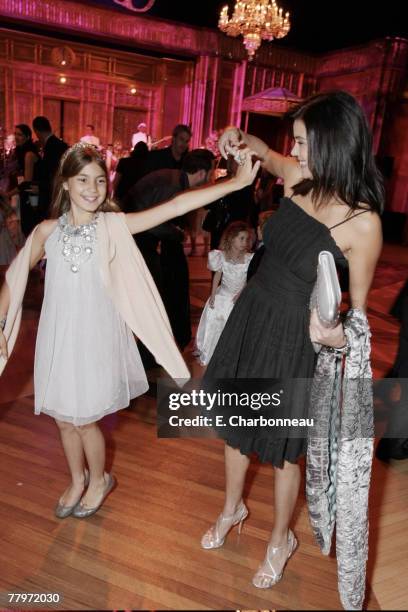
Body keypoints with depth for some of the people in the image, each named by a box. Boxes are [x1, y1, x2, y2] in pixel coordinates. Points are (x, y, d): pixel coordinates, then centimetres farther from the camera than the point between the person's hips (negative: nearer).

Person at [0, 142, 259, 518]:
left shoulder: (114, 226, -9)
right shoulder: (47, 231, -2)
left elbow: (177, 205, -16)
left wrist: (237, 183, -20)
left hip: (95, 336, -3)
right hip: (57, 337, 3)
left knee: (83, 419, 7)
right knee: (63, 417, 16)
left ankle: (99, 480, 38)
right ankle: (78, 480, 45)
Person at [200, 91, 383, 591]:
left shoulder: (363, 222, -20)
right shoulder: (296, 176, -5)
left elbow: (359, 303, -10)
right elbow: (263, 153, 20)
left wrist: (341, 335, -30)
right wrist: (240, 139, 0)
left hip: (293, 338, -6)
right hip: (251, 315, 6)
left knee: (282, 445, 13)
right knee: (237, 423, 21)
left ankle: (281, 539, 43)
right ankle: (232, 509, 49)